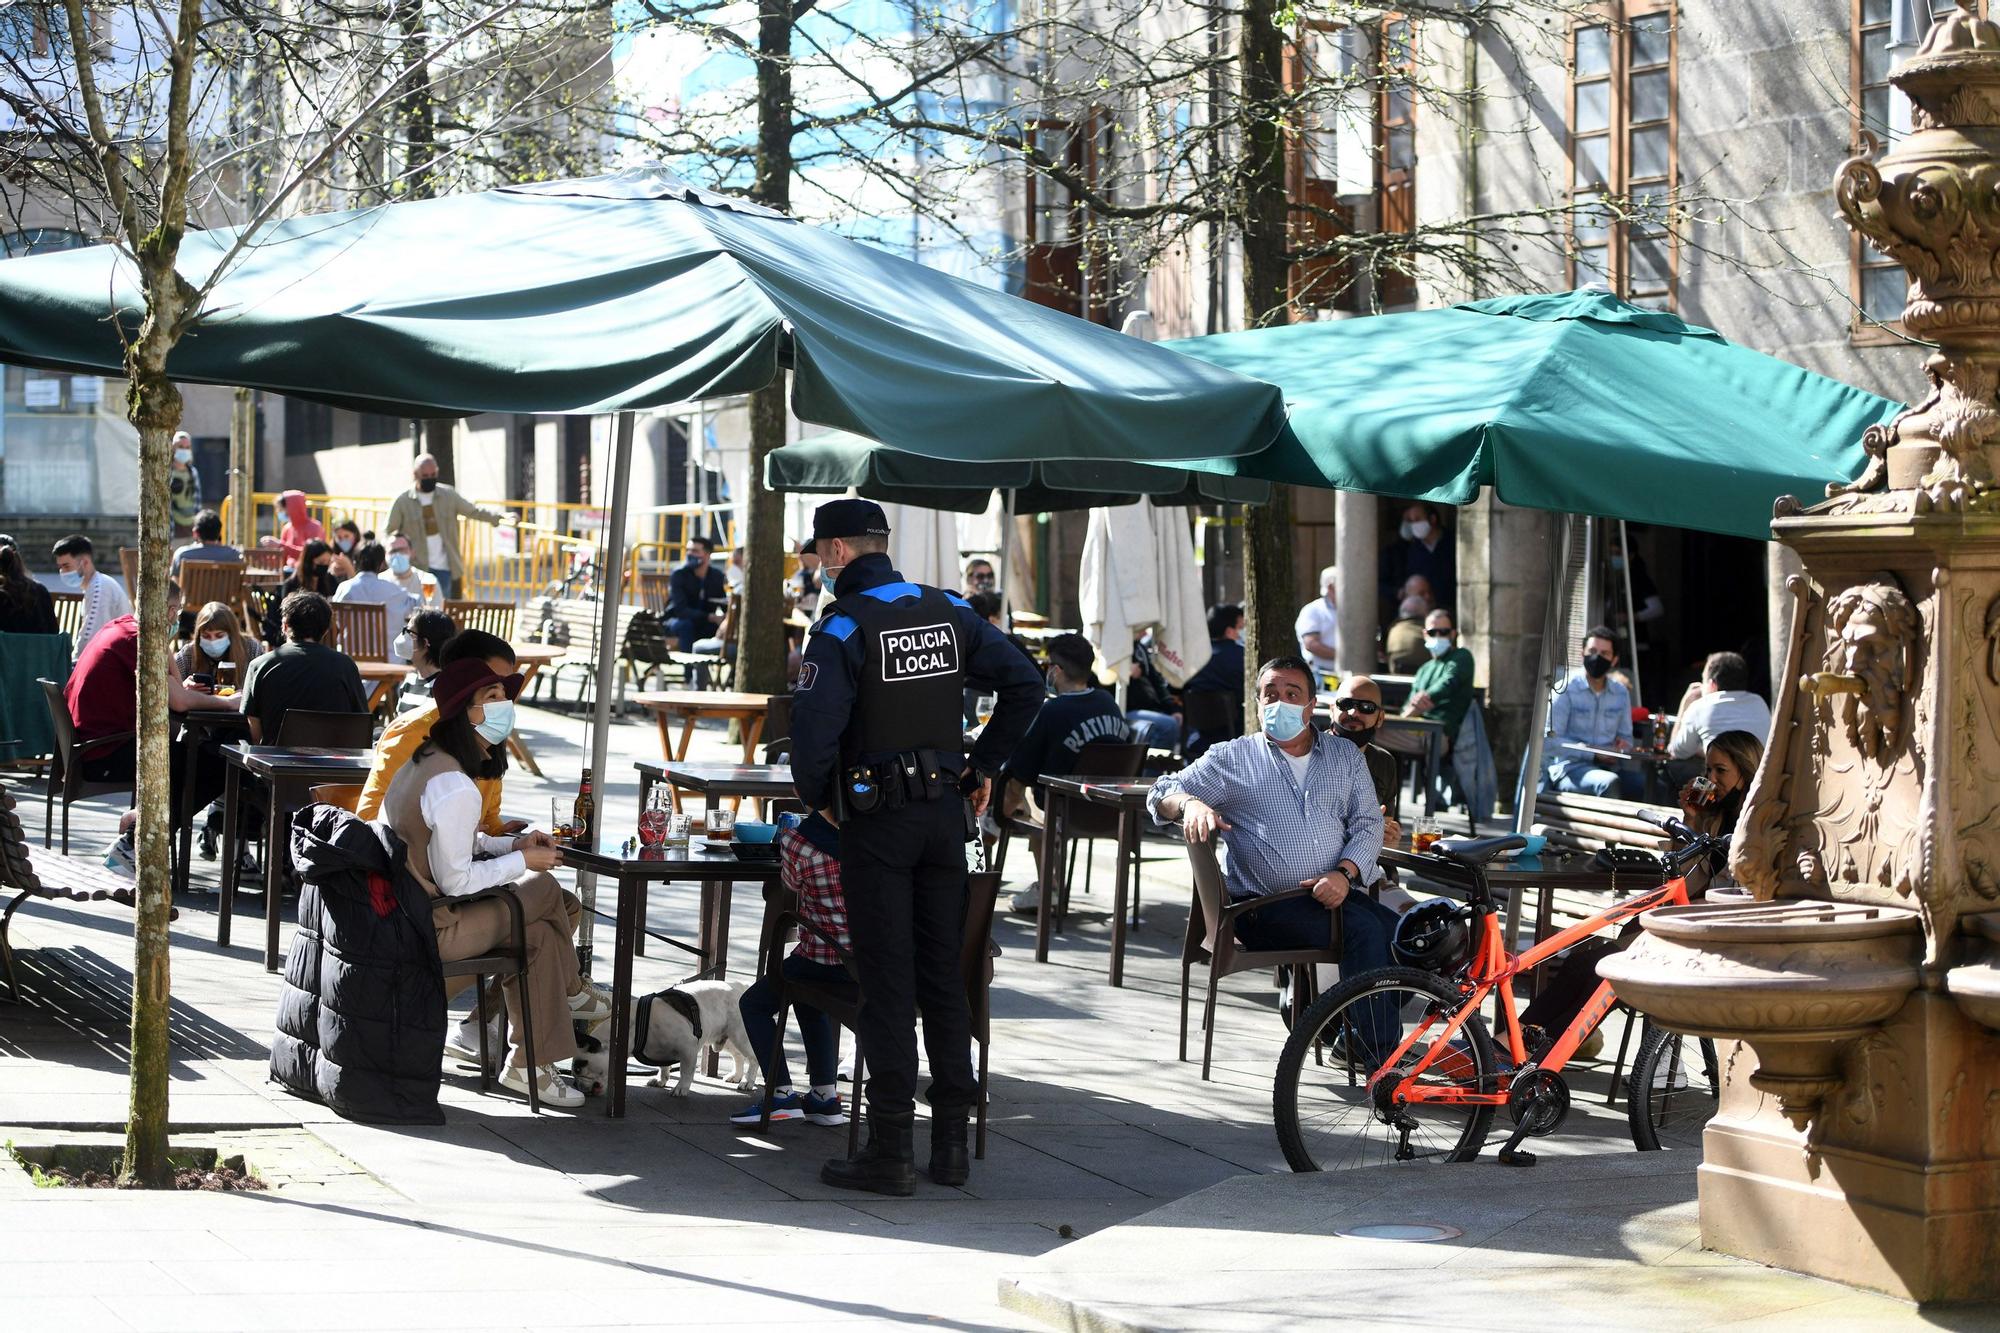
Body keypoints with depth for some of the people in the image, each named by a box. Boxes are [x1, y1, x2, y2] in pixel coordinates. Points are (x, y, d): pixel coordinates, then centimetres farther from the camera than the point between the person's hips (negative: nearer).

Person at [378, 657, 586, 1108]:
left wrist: (512, 844, 7)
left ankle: (532, 1064, 14)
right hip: (431, 929, -10)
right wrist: (522, 861, -9)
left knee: (541, 933, 13)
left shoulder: (425, 762, 10)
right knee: (545, 889, 3)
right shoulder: (455, 788, -23)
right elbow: (455, 880, -22)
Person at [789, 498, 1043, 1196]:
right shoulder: (947, 611, 6)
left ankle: (890, 1149, -1)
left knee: (886, 982, -2)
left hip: (875, 819, -5)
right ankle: (951, 1142, 13)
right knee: (944, 976, 11)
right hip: (945, 810, 5)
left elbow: (815, 724, -23)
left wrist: (815, 796, -5)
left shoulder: (842, 627, -13)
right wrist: (983, 766, 12)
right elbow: (1024, 682, 6)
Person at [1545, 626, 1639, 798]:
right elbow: (1550, 740, -10)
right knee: (1608, 783, -38)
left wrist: (1624, 745, -3)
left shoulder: (1621, 693, 14)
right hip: (1569, 767, -5)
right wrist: (1592, 753, -18)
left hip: (1608, 767, 5)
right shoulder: (1565, 690, -3)